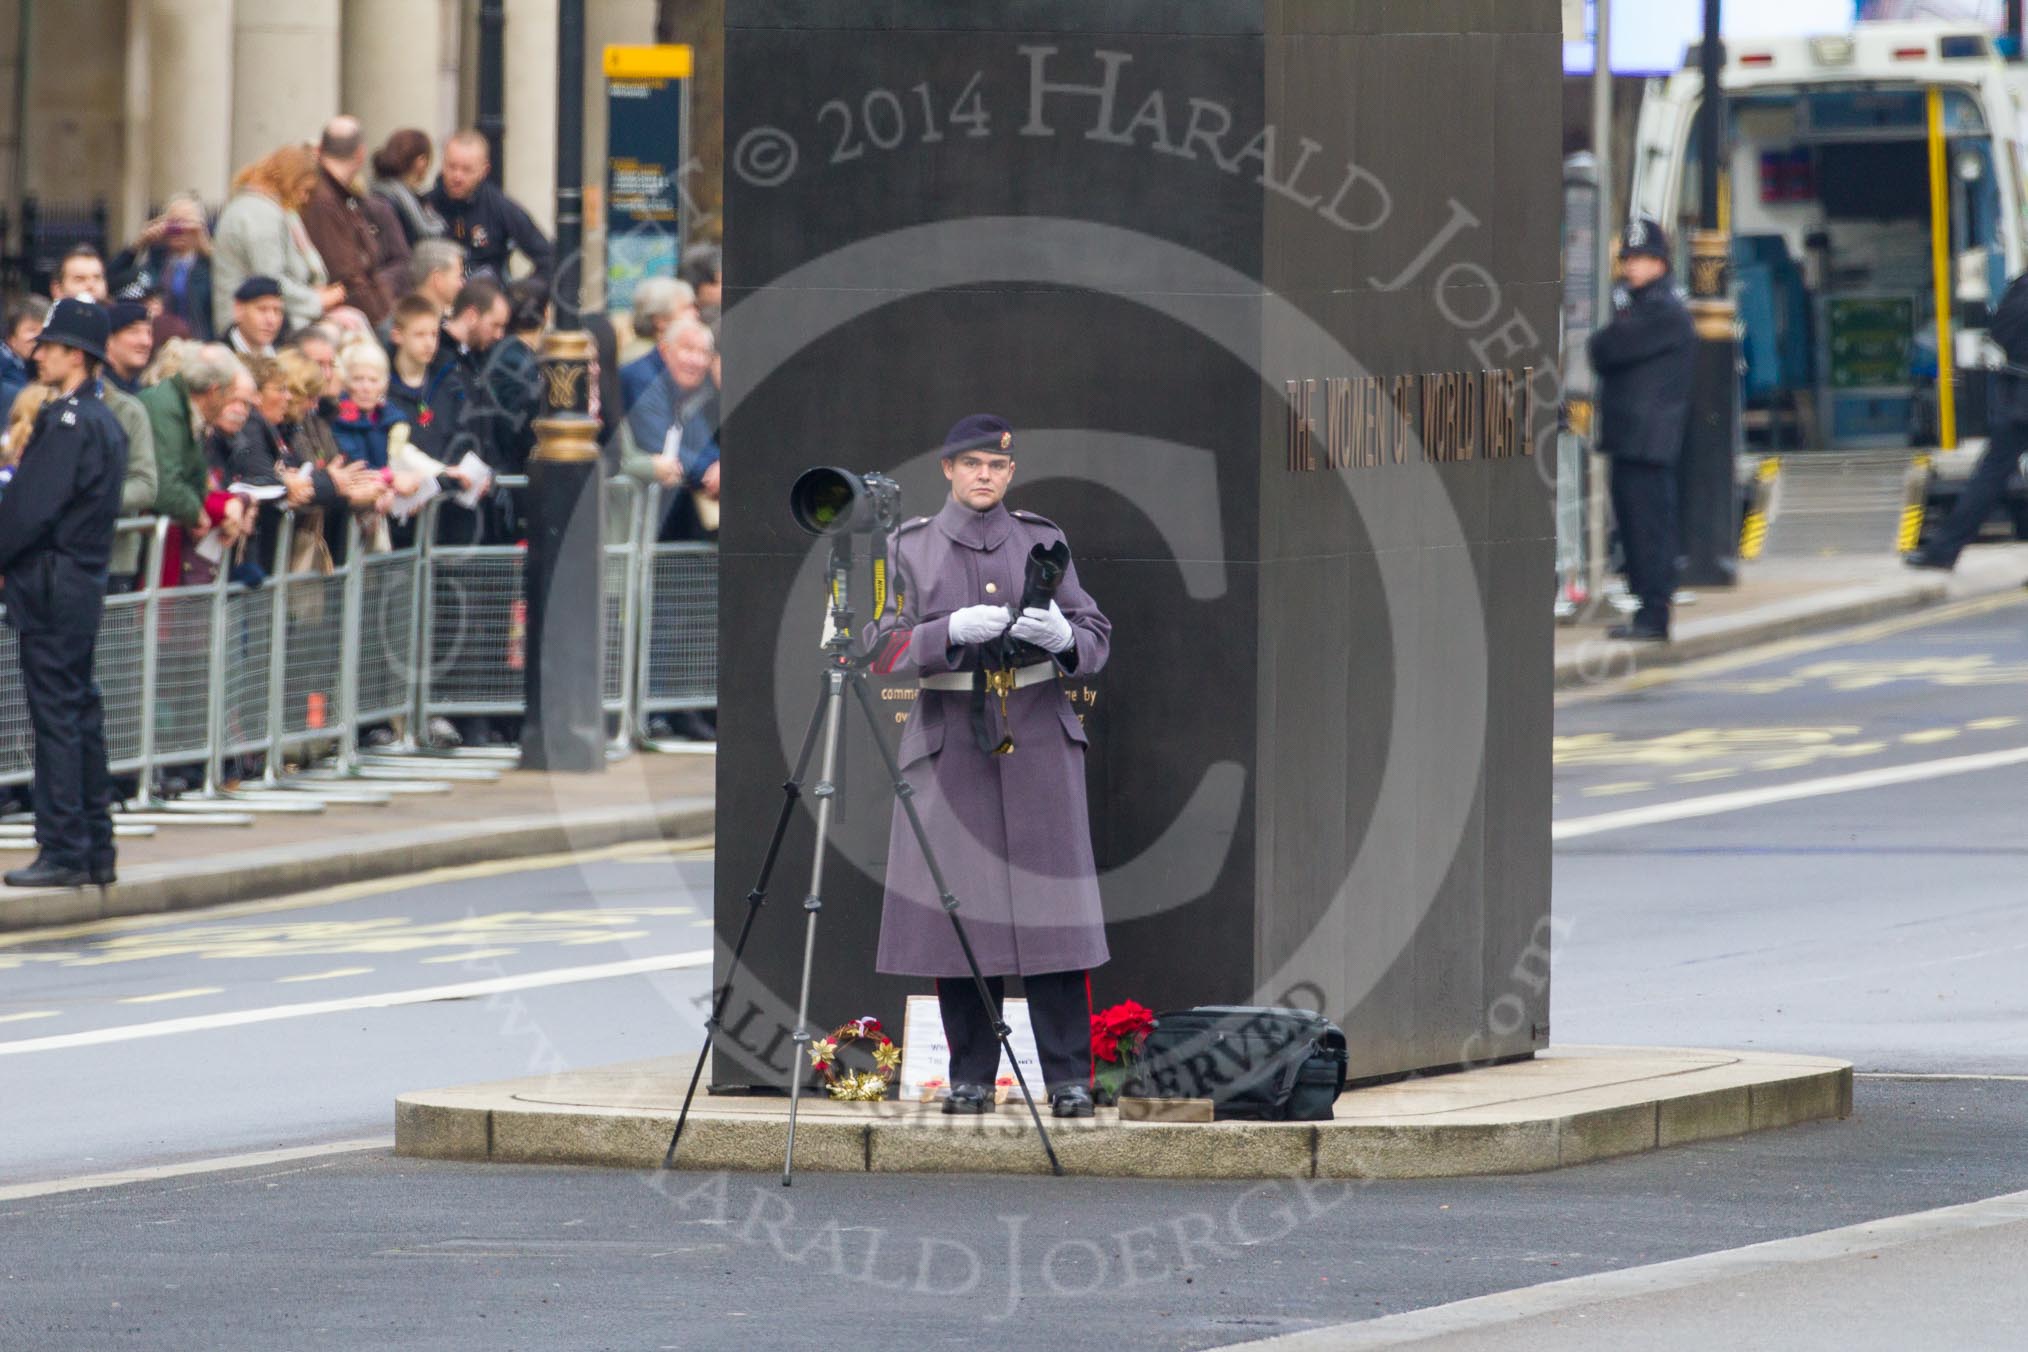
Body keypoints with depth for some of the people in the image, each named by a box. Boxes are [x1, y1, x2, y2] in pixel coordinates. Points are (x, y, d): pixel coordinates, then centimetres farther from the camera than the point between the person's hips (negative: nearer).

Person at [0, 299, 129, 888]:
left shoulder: (67, 420, -15)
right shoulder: (105, 421, 14)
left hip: (52, 588, -9)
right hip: (86, 579, 9)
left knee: (56, 714, -7)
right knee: (81, 713, 12)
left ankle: (63, 852, -7)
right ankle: (95, 849, 15)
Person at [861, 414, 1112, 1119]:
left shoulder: (1042, 540, 8)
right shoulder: (909, 547, 6)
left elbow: (1097, 636, 7)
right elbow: (882, 648, -2)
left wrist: (1061, 637, -16)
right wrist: (954, 631, -19)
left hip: (1038, 742, 0)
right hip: (950, 742, 0)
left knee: (1049, 907, -5)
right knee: (957, 906, -1)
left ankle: (1069, 1077, -2)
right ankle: (970, 1075, 8)